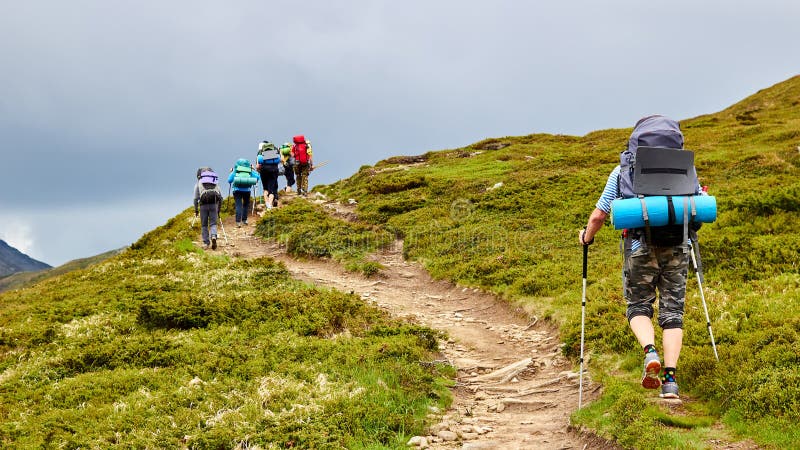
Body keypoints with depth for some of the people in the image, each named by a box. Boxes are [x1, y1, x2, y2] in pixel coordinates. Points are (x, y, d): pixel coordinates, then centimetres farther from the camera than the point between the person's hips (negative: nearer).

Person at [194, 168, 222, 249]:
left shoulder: (198, 184, 14)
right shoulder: (215, 184, 20)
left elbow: (196, 198, 6)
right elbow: (220, 198, 15)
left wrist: (196, 210, 13)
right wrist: (219, 209, 23)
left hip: (203, 205, -1)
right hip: (214, 204, 1)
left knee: (204, 225, 10)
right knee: (213, 224, 7)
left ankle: (206, 243, 9)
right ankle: (213, 236, -21)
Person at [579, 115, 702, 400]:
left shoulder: (623, 170, 8)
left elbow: (598, 216, 8)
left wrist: (586, 237, 28)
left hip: (640, 247, -1)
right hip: (678, 247, 1)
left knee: (638, 305, 14)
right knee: (672, 310, 9)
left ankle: (650, 352, -14)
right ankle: (670, 379, 0)